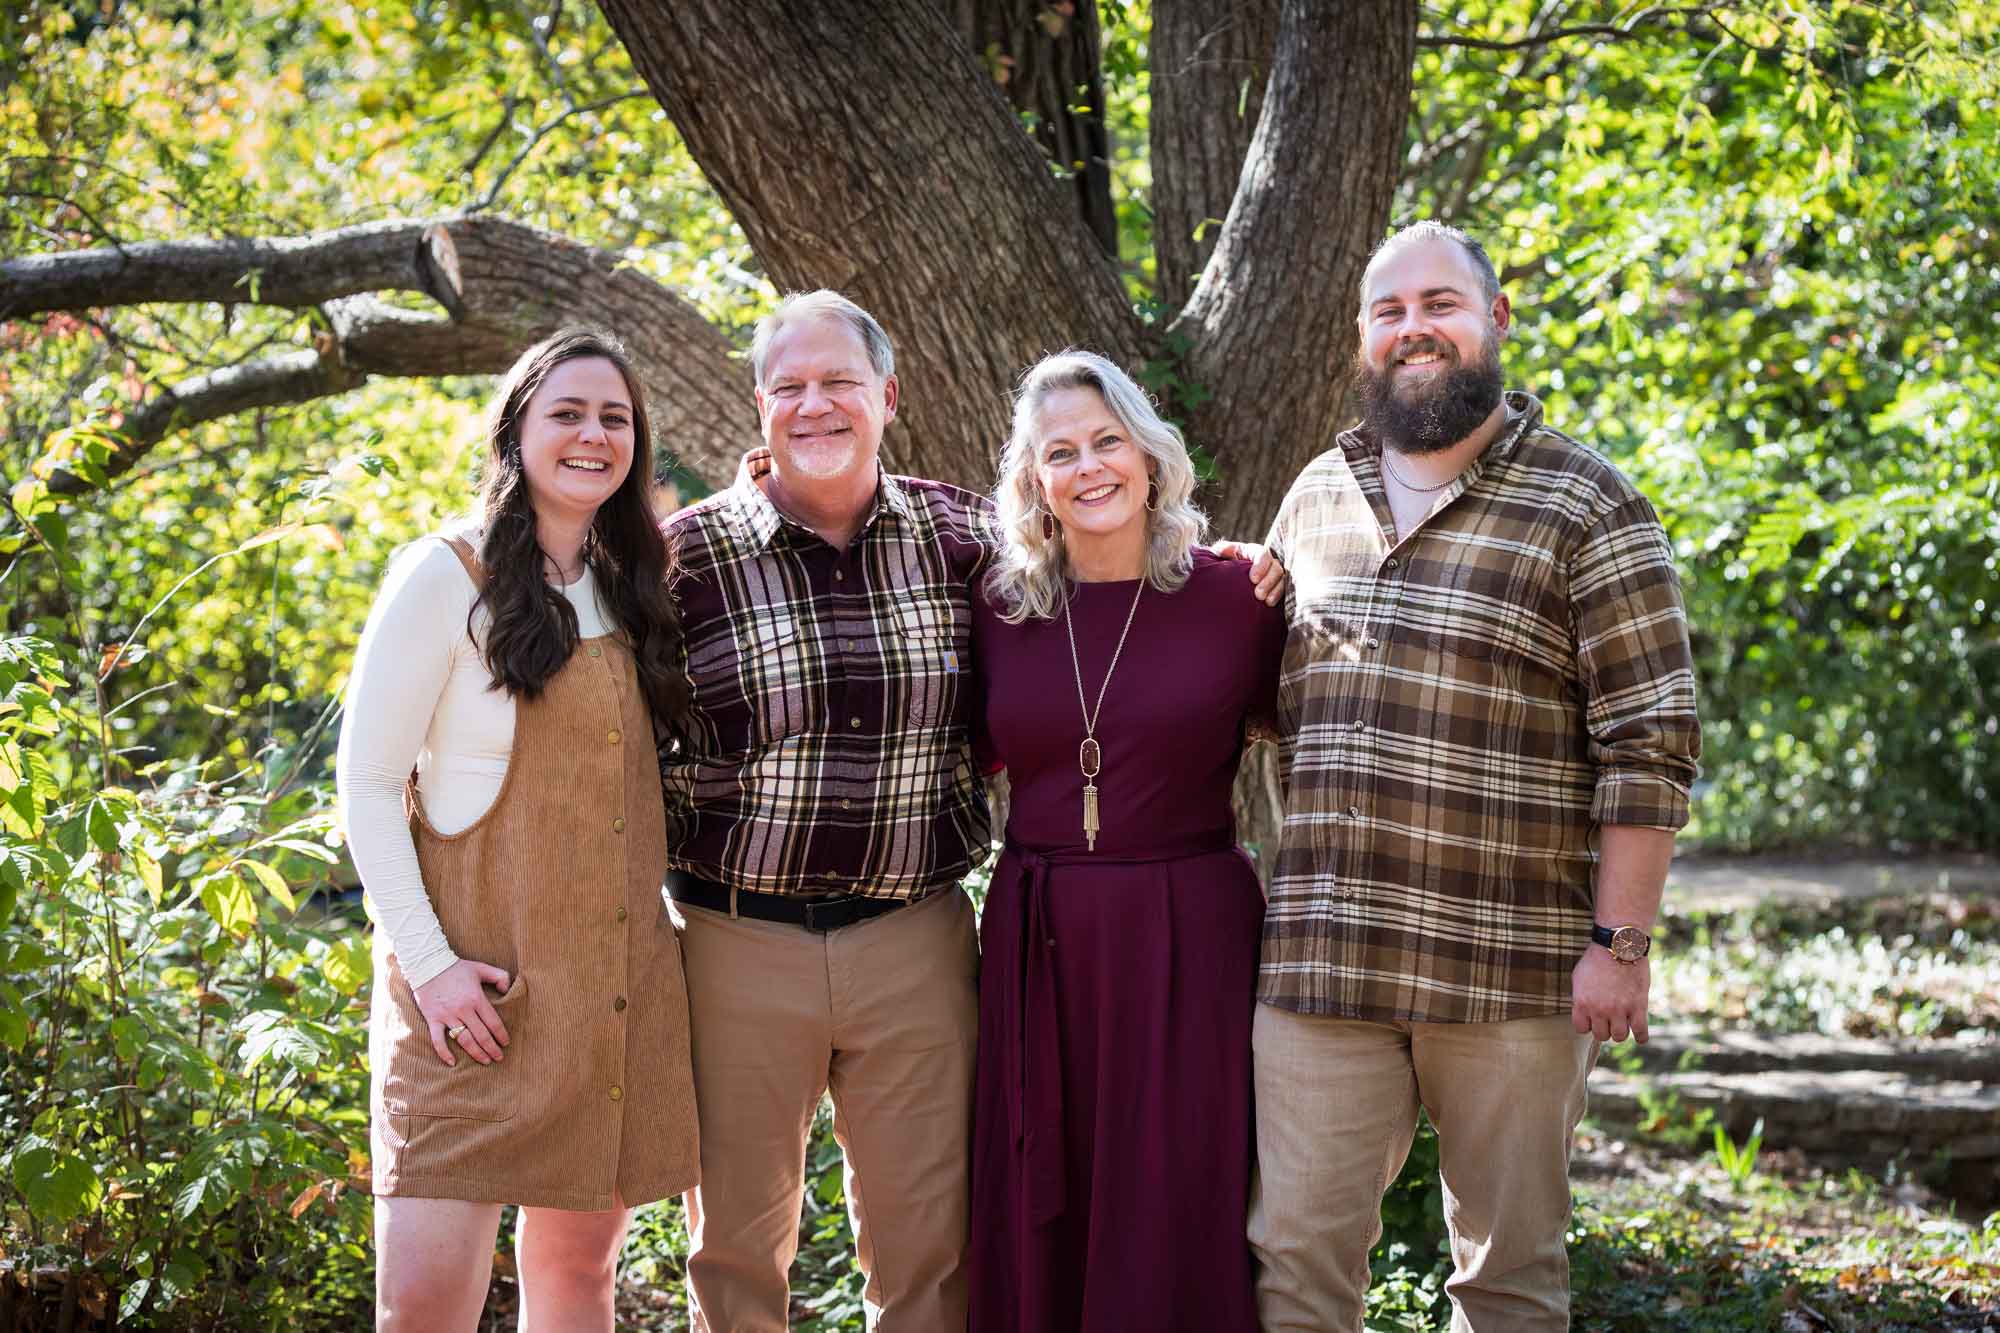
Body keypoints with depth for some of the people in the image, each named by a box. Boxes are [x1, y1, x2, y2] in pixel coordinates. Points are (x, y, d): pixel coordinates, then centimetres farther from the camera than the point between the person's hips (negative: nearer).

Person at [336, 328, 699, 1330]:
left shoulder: (634, 589, 14)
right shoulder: (447, 578, -5)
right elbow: (366, 784, -6)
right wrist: (428, 963, -16)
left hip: (621, 986, 6)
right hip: (477, 986, -6)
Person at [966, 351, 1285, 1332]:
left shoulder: (1236, 597, -3)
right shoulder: (1000, 608, 4)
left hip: (1188, 938, -2)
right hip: (1037, 942, 3)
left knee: (1177, 1217, 3)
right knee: (1038, 1220, 9)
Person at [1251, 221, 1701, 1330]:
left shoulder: (1586, 507, -3)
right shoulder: (1315, 496, 13)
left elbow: (1648, 744, -7)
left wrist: (1621, 945, -11)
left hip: (1512, 973, -4)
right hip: (1320, 954, 4)